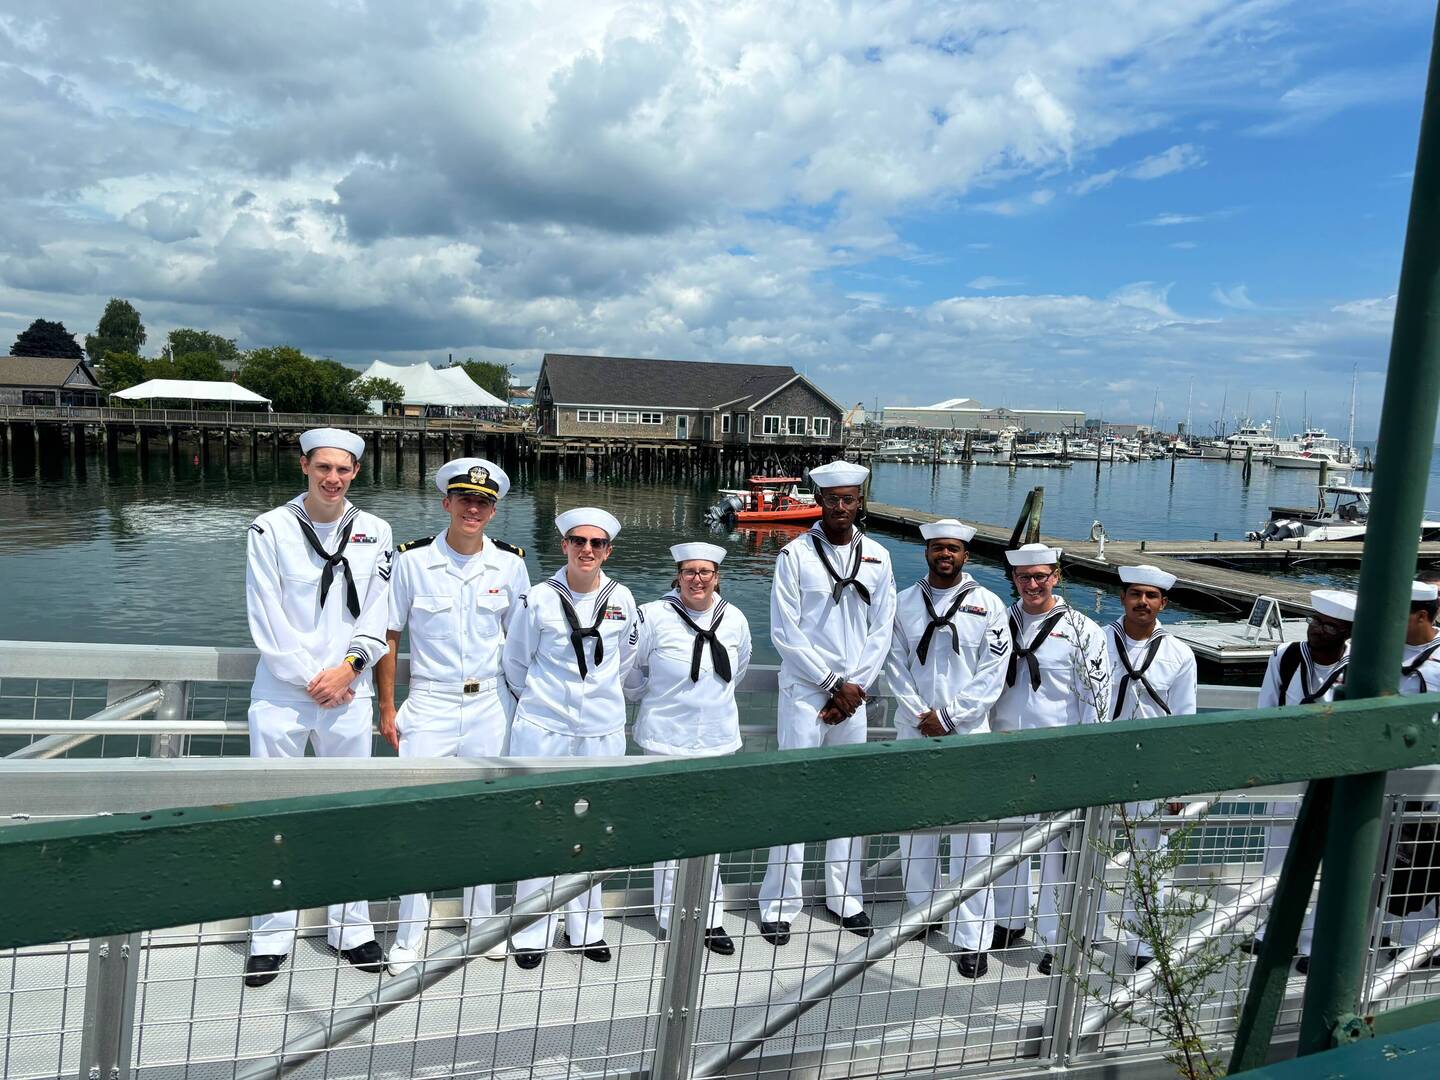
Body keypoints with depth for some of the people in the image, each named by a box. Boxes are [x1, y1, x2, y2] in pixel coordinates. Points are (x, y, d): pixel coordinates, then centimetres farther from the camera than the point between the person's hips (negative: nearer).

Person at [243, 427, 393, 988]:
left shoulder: (374, 532, 5)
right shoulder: (269, 529, -2)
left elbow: (376, 616, 4)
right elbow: (267, 619, -6)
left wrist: (348, 668, -10)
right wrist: (311, 679, -10)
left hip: (347, 692, 2)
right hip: (282, 693, -2)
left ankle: (351, 928, 23)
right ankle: (272, 935, 18)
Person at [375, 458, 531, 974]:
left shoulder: (509, 563, -2)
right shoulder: (412, 560, -7)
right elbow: (388, 638, 0)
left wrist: (522, 702, 6)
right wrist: (387, 709, -2)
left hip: (490, 704, 2)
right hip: (430, 704, -2)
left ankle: (480, 917, 30)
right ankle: (410, 933, 18)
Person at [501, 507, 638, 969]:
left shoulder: (622, 599, -1)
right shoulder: (539, 598, -8)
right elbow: (516, 662, 5)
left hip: (602, 731, 2)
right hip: (543, 728, -2)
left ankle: (585, 927, 28)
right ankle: (532, 932, 19)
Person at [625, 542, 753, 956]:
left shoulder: (735, 620, 0)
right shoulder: (654, 616, -13)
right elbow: (631, 672, 0)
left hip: (718, 740, 4)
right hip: (668, 738, -3)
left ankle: (709, 918, 23)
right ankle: (675, 919, 18)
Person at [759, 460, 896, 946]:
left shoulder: (877, 557, 5)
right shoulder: (795, 554, -6)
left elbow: (881, 631, 6)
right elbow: (785, 632, -10)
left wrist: (855, 686, -4)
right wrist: (833, 682, -10)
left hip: (853, 694, 4)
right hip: (805, 691, -4)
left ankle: (843, 896, 24)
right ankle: (780, 905, 9)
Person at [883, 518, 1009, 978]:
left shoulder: (988, 605, 1)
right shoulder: (904, 603, 6)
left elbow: (992, 673, -4)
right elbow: (895, 665, 3)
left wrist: (949, 717, -10)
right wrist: (922, 714, -8)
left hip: (967, 733, -2)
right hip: (914, 730, 2)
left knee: (971, 837, -2)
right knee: (915, 827, 10)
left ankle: (971, 937, 7)